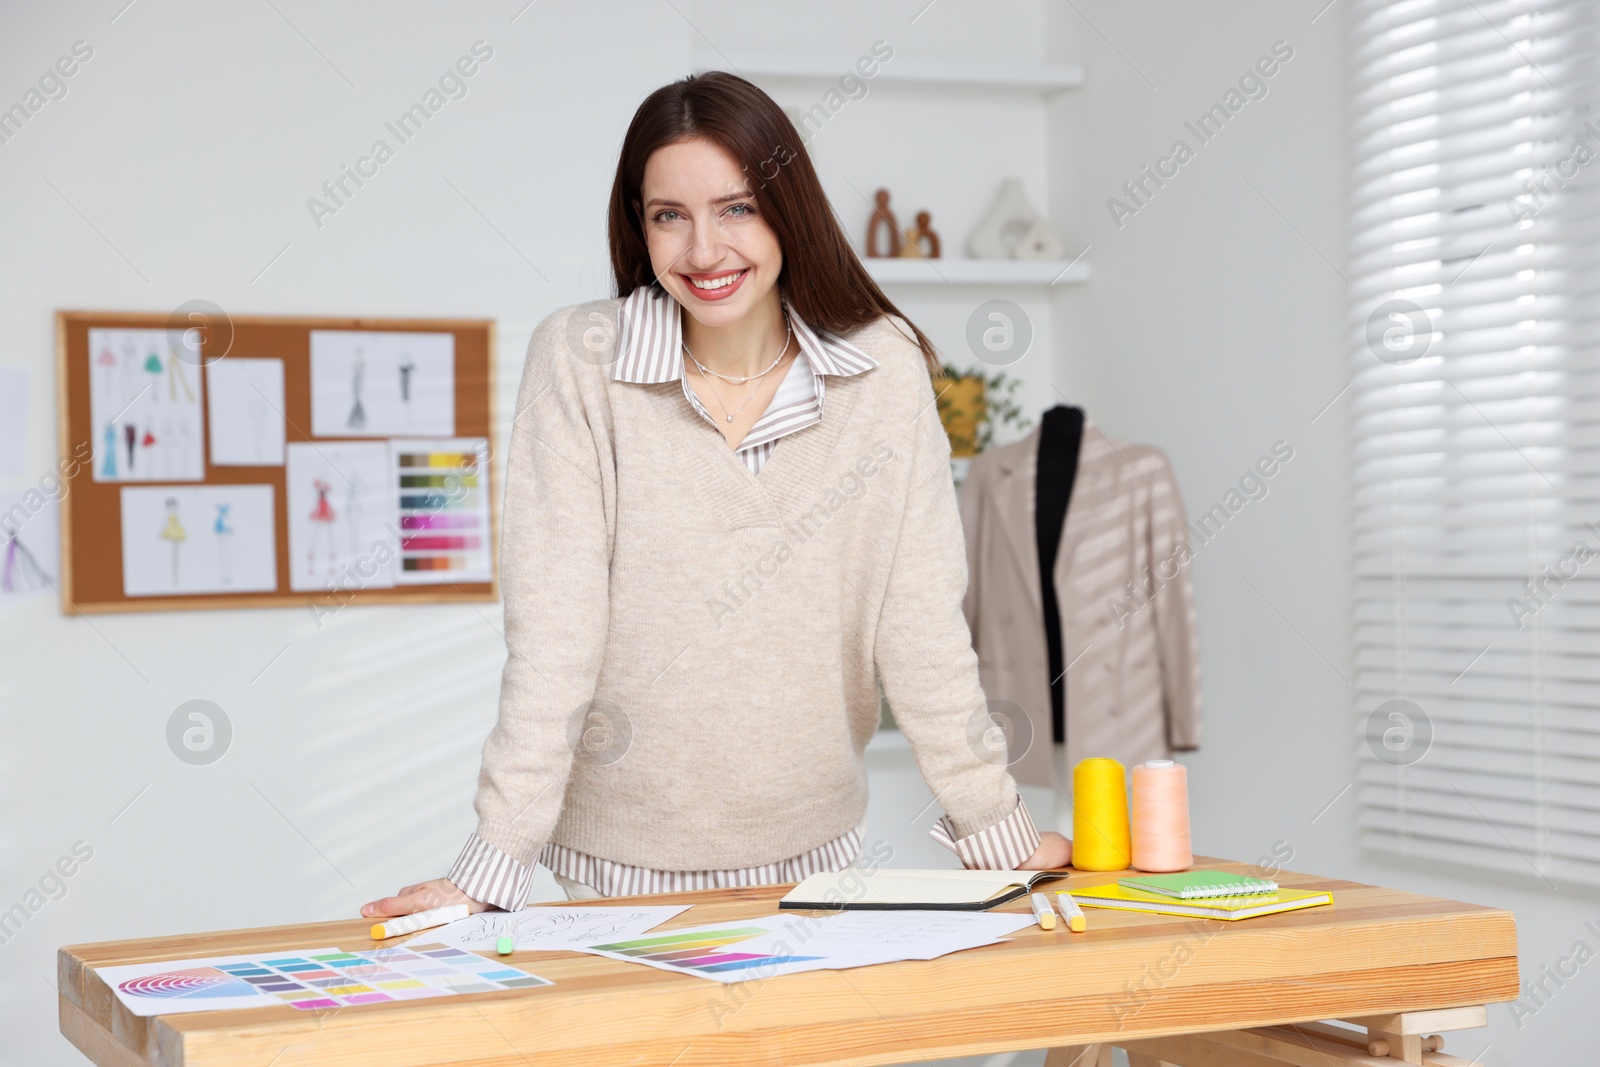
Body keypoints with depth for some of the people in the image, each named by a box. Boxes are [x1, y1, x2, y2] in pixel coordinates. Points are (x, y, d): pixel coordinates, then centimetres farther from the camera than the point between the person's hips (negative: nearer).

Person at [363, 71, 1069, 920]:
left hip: (816, 851, 2)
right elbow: (555, 622, -14)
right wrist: (494, 861, -19)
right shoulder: (578, 359, -11)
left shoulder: (882, 365, -6)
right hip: (624, 867, -2)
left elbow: (920, 615, -3)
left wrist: (993, 828, -4)